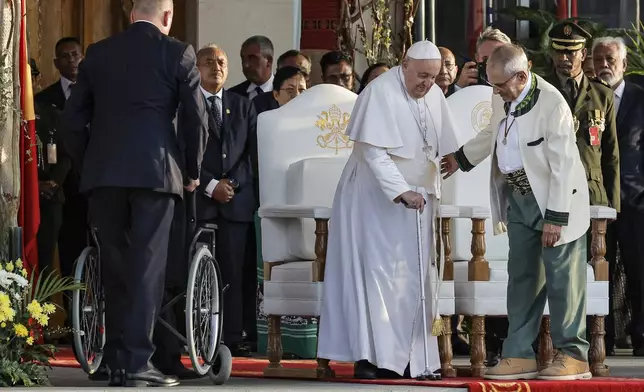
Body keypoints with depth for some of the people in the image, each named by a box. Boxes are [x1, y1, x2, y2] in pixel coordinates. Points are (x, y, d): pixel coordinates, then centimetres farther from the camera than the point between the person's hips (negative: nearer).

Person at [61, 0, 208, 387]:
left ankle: (118, 361, 12)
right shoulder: (177, 53, 0)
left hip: (102, 174, 4)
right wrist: (192, 171, 11)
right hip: (155, 171, -4)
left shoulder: (98, 53, 10)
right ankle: (137, 362, -9)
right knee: (147, 267, -3)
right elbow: (197, 118, -2)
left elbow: (73, 119, 10)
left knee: (114, 267, 10)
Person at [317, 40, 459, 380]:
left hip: (416, 198, 6)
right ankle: (369, 357, -6)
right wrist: (400, 192, -28)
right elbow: (374, 152, -22)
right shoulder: (380, 92, -17)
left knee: (412, 279, 4)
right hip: (375, 196, -6)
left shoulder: (435, 96, 4)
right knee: (377, 274, -8)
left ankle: (407, 358, 6)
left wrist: (429, 193, 8)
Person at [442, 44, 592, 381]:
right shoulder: (502, 98, 3)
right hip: (518, 198, 8)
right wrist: (461, 158, 34)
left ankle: (573, 355, 5)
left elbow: (563, 164, -21)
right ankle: (519, 355, 11)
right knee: (521, 276, 8)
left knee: (562, 277, -3)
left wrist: (555, 217, -21)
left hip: (554, 200, -8)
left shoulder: (552, 104, -22)